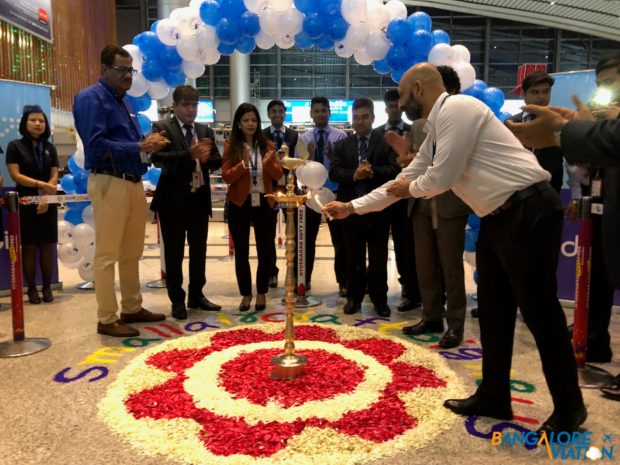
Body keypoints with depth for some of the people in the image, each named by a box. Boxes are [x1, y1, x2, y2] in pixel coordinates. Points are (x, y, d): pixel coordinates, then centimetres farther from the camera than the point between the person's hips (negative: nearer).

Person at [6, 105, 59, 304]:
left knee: (47, 245, 3)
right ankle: (31, 289, 8)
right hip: (25, 203, -3)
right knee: (29, 247, 0)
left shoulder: (49, 147, 10)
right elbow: (16, 175, -9)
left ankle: (47, 287, 10)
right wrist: (41, 185, -19)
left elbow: (54, 177, 3)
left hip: (47, 203, 3)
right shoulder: (15, 146, 0)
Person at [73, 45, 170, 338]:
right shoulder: (90, 98, -7)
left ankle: (132, 308, 25)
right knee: (108, 253, -4)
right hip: (109, 183, -9)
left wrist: (149, 143, 1)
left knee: (132, 252, 14)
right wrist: (140, 147, -18)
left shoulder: (125, 100, 19)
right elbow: (96, 145, -18)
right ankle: (107, 319, 4)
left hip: (134, 182, 9)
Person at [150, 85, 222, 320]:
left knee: (199, 249, 12)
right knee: (174, 252, 3)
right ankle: (177, 300, 15)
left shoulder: (205, 130, 13)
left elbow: (218, 161, 8)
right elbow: (157, 157, -19)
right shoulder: (162, 128, -4)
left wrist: (206, 157, -15)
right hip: (173, 199, -5)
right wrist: (190, 154, -29)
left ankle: (196, 295, 26)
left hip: (200, 198, 5)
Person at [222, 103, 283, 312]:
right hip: (239, 204, -1)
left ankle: (261, 293, 21)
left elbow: (278, 175, 0)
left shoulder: (267, 144, 5)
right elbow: (226, 176, -9)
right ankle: (246, 294, 20)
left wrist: (269, 163, -20)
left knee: (265, 250, 6)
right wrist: (244, 164, -24)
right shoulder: (230, 145, -1)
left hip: (263, 203, 2)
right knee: (241, 252, 6)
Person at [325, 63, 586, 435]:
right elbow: (408, 179, 21)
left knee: (539, 311, -1)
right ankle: (493, 396, 27)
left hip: (528, 212, -10)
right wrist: (352, 207, 22)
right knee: (493, 310, 14)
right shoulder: (436, 130, 16)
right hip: (498, 217, 10)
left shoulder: (458, 108, -14)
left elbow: (441, 178, -19)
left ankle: (569, 407, 17)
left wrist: (410, 188, 3)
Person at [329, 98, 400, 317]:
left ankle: (380, 299, 17)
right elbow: (334, 172, -2)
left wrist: (372, 172, -24)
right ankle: (354, 297, 21)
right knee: (354, 257, 11)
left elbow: (394, 169, -9)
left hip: (377, 208, -2)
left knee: (378, 257, 6)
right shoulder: (342, 145, 11)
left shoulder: (386, 143, 3)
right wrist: (354, 175, -18)